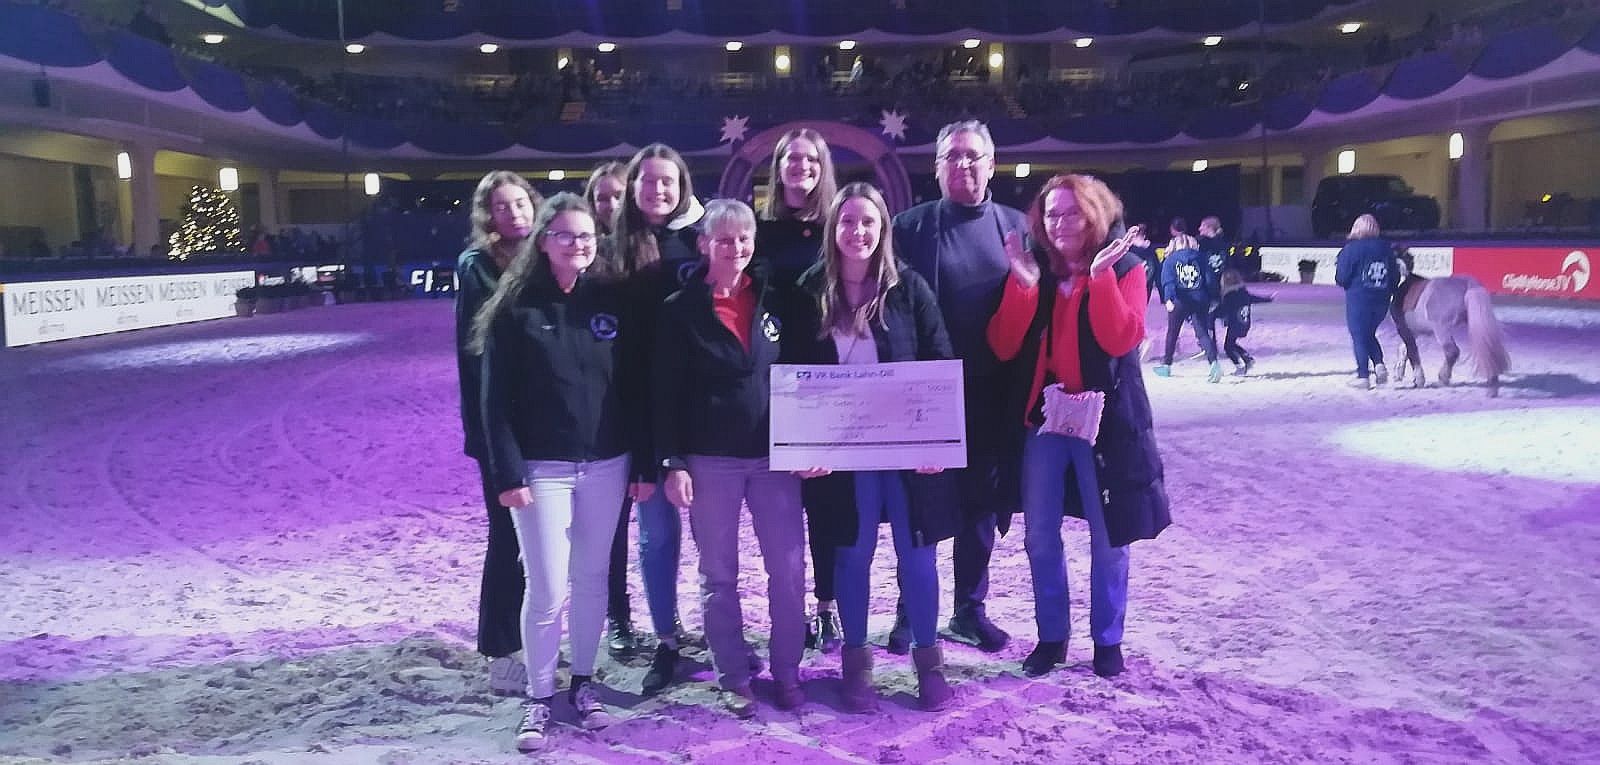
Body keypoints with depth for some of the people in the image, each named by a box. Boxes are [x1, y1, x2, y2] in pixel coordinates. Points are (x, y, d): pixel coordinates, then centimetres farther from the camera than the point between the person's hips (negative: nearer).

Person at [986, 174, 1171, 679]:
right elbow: (1003, 347, -6)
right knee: (1040, 537, 6)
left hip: (1106, 419, -3)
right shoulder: (1032, 270, 6)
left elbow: (1121, 340, -18)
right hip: (1042, 418, 3)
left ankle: (1107, 641, 21)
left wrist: (1100, 275, -24)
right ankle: (1051, 636, 21)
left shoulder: (1124, 269, -2)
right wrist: (1023, 283, -16)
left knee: (1108, 539, 5)